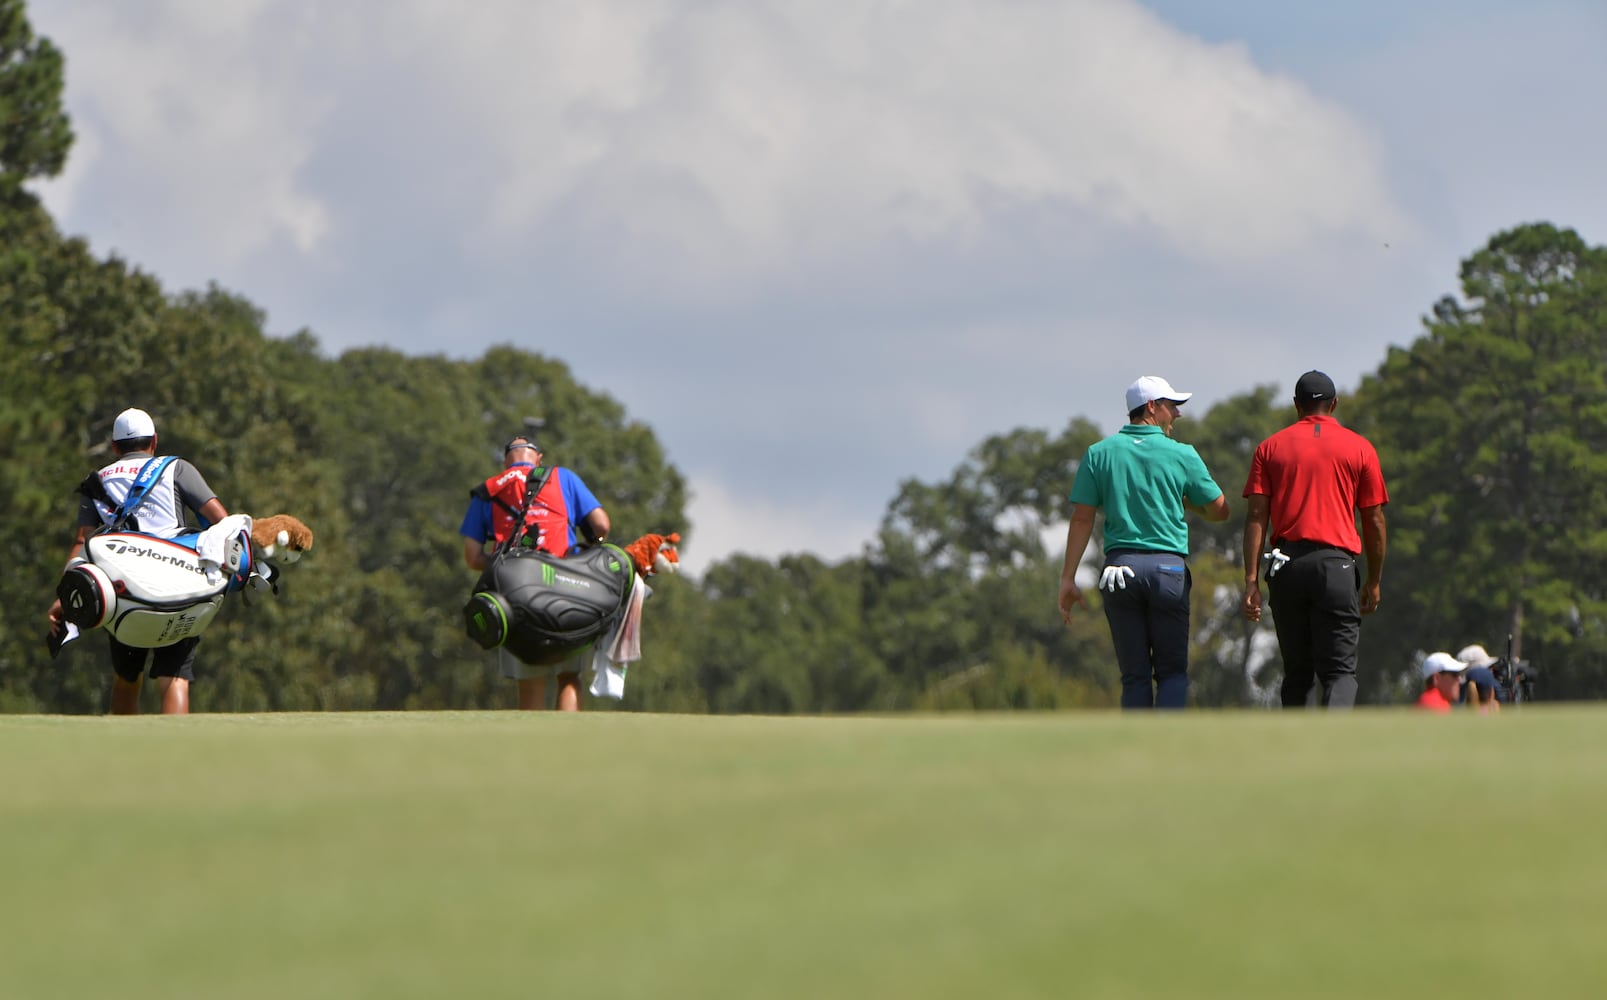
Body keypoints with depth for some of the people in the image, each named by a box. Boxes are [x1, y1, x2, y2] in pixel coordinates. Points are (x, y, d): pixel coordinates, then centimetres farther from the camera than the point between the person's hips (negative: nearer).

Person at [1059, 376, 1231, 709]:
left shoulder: (1099, 454, 5)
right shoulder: (1182, 455, 1)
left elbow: (1081, 520, 1)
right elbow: (1219, 511, 8)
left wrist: (1068, 579, 3)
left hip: (1119, 566, 2)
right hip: (1168, 568, -2)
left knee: (1134, 675, 7)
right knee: (1172, 671, 5)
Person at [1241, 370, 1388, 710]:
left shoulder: (1270, 448, 10)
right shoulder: (1360, 448, 7)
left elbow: (1256, 516, 1)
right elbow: (1374, 521, 6)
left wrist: (1251, 580, -2)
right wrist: (1374, 582, 14)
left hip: (1286, 565, 2)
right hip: (1337, 566, -2)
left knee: (1296, 672, 14)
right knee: (1340, 670, -4)